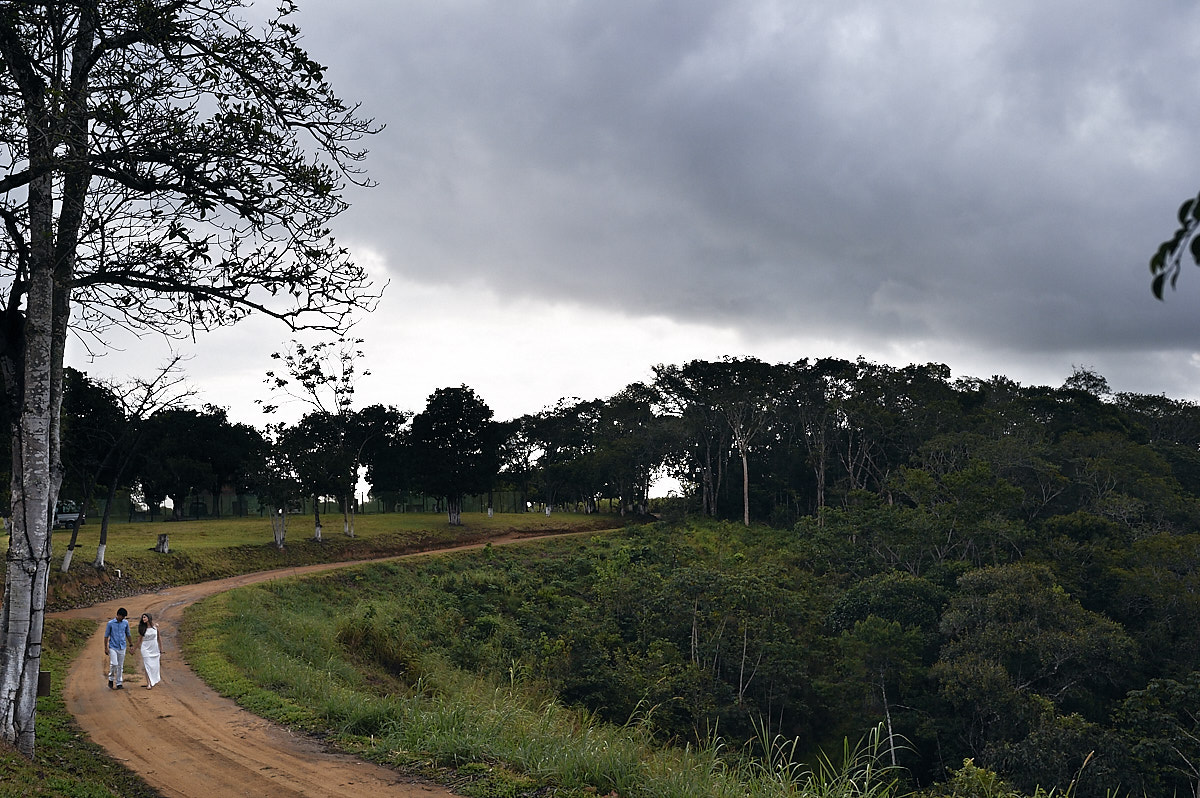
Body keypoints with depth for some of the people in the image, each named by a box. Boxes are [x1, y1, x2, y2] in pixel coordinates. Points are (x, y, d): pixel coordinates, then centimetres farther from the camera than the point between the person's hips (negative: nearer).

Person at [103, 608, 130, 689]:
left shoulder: (125, 623, 4)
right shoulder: (110, 623, -6)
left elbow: (128, 634, 15)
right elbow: (106, 636, -1)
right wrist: (106, 648, -4)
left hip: (122, 647, 3)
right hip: (113, 647, -3)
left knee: (120, 666, 6)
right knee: (114, 664, -15)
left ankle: (119, 683, 12)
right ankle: (111, 680, 5)